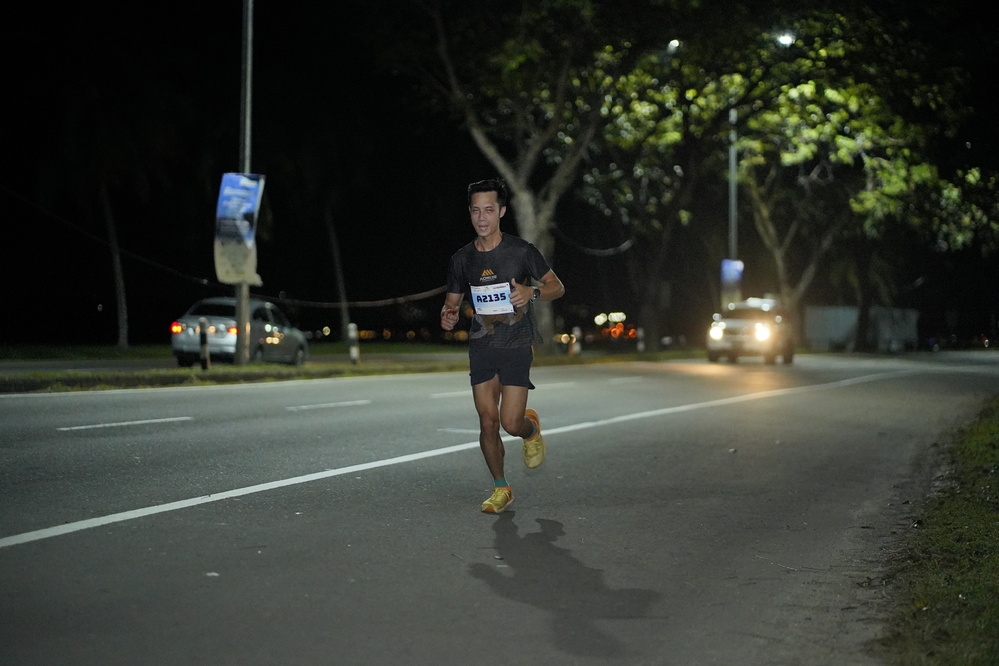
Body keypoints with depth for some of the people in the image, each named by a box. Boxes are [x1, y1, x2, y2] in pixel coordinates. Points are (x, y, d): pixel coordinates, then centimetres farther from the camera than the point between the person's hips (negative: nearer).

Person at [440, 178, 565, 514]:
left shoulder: (521, 251, -5)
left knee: (511, 423, -11)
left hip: (517, 345, -3)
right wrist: (449, 315, -9)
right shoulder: (462, 259, 5)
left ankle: (531, 428, 27)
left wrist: (532, 292, -19)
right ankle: (500, 488, 15)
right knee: (488, 421, -2)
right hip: (481, 345, 3)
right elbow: (453, 300, 15)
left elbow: (557, 286, 2)